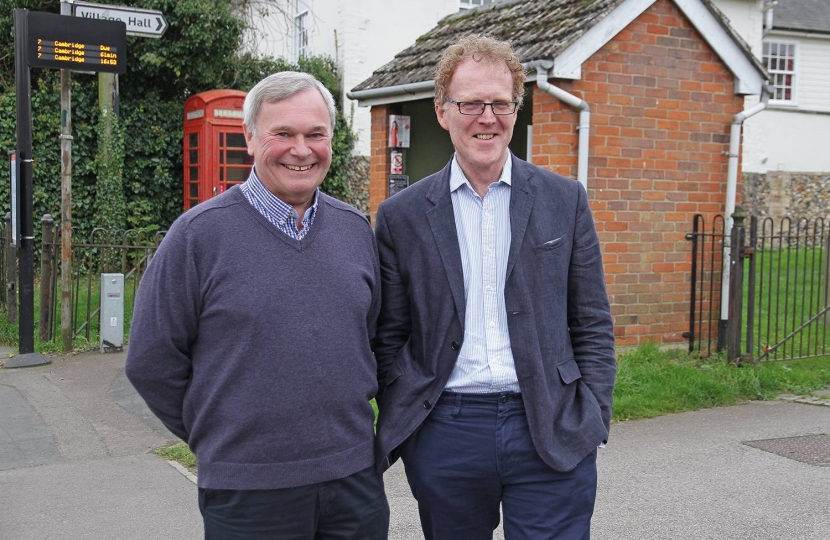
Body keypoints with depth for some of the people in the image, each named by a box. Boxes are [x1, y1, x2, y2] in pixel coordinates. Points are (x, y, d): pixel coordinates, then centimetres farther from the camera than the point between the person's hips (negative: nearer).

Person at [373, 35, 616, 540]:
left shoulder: (566, 200, 4)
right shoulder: (402, 215, 3)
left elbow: (593, 326, 5)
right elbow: (390, 339, 7)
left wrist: (592, 423, -1)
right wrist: (398, 430, 0)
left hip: (551, 434, 0)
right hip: (444, 437, 1)